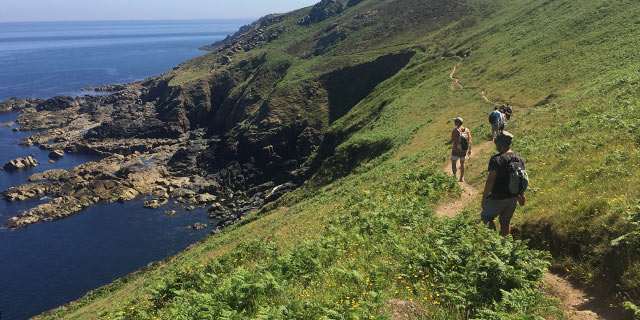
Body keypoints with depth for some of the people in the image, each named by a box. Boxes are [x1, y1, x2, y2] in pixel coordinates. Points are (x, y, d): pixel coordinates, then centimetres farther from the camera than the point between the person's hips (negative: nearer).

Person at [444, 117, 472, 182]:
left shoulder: (455, 131, -18)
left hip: (456, 151, -4)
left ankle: (455, 176, 2)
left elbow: (452, 141, -17)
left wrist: (446, 143, 3)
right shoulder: (467, 130, -4)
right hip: (464, 151, 5)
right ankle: (462, 178, 24)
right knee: (462, 163, 19)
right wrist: (469, 150, 9)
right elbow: (469, 141, -2)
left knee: (453, 163, 11)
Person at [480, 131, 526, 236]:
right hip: (513, 197, 6)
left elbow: (490, 180, -22)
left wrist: (484, 197, -14)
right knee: (506, 222, 19)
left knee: (486, 217, 12)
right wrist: (522, 195, 22)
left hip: (498, 198, -6)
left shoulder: (496, 159, -19)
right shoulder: (519, 159, 2)